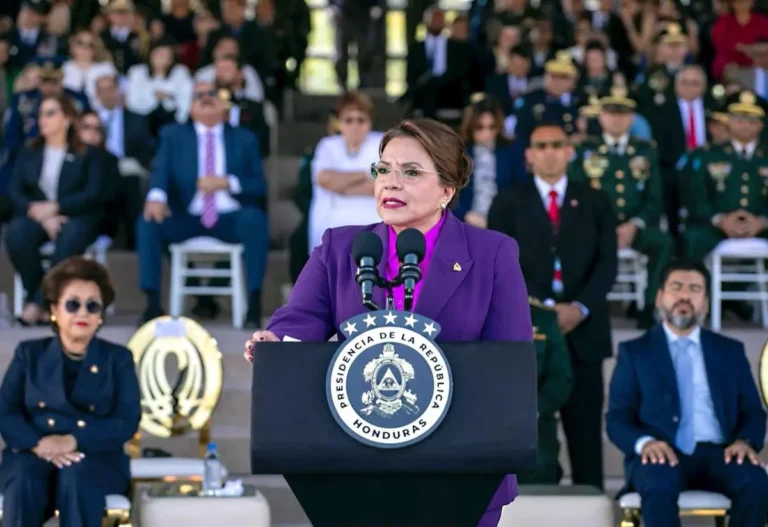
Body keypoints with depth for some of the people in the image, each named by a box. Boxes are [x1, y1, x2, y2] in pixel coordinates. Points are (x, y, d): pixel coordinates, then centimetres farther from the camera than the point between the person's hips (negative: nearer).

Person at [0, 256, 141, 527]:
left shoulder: (118, 359, 12)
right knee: (25, 480, -35)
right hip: (33, 455, 1)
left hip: (96, 460, -1)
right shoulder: (29, 354, 15)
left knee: (76, 478, -36)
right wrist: (39, 443, -17)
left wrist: (75, 441, -17)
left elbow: (127, 422, 0)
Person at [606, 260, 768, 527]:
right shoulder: (634, 351, 15)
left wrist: (745, 441, -9)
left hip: (717, 454, 2)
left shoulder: (730, 351, 21)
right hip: (661, 455, -2)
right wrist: (644, 442, -16)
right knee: (660, 483, -38)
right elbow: (617, 419, 7)